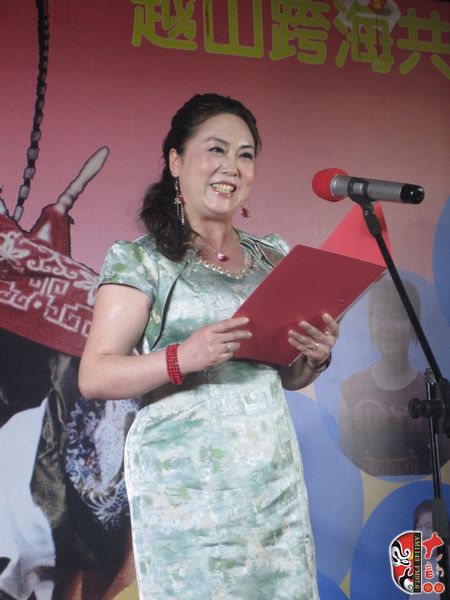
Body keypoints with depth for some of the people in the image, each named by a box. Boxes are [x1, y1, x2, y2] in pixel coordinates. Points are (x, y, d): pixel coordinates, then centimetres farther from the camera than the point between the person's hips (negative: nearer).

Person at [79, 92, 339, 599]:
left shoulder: (273, 256, 14)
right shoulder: (141, 259, -2)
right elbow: (94, 377, -9)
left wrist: (316, 358, -2)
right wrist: (182, 357, -23)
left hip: (274, 479, 5)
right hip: (185, 488, -5)